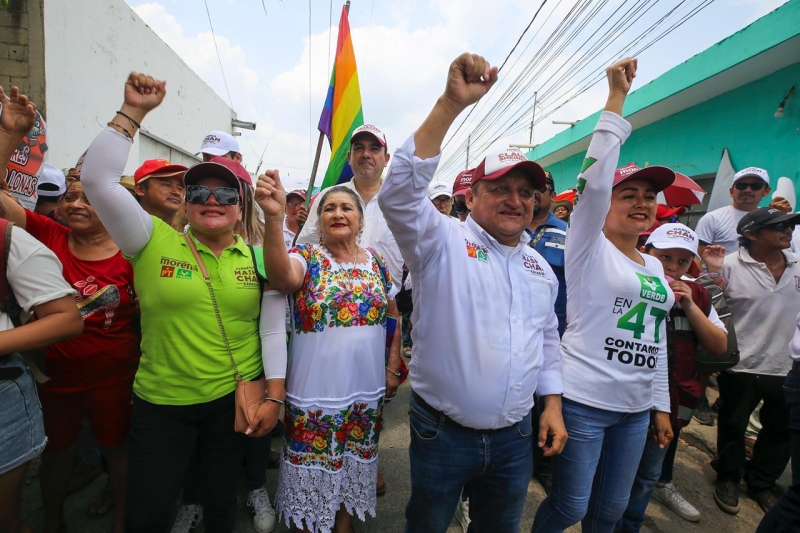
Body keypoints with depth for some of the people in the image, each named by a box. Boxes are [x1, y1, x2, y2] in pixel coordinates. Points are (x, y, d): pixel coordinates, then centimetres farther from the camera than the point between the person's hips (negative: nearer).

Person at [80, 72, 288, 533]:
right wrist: (133, 112, -15)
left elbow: (273, 331, -2)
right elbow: (97, 179, -13)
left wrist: (275, 397, -4)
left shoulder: (259, 260, -3)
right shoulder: (154, 243, -5)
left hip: (235, 400, 1)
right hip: (160, 403, 0)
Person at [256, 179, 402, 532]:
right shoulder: (306, 257, -9)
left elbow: (394, 317, 10)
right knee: (314, 466, 14)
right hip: (316, 389, -3)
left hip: (367, 387, 4)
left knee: (354, 461, 21)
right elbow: (283, 278, -34)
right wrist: (274, 217, -47)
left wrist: (393, 366, 3)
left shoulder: (376, 262, 2)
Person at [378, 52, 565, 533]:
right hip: (441, 434, -4)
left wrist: (553, 403, 9)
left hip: (516, 438, 5)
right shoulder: (443, 241, -13)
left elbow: (548, 340, 15)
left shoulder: (541, 267, 7)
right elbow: (400, 193, -30)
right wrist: (452, 103, -34)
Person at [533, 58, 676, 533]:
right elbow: (594, 179, -23)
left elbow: (658, 338, 15)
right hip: (583, 402, -6)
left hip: (636, 408, 7)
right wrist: (616, 98, -19)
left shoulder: (655, 267, 11)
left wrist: (661, 405, 15)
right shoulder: (590, 249, -8)